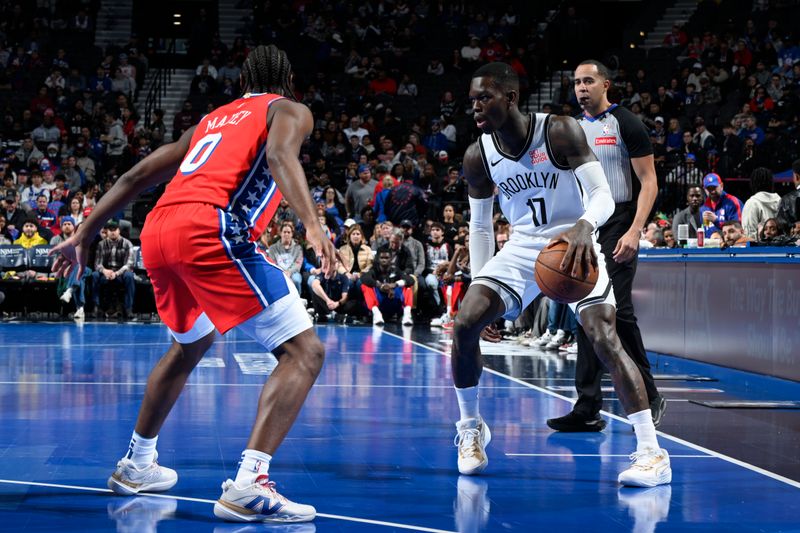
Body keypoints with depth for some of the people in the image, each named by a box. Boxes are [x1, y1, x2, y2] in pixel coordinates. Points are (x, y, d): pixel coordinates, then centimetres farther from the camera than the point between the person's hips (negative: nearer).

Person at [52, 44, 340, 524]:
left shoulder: (212, 118, 34)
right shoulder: (289, 110, 15)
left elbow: (137, 176, 32)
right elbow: (280, 154, -10)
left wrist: (84, 235, 37)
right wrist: (313, 226, -24)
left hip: (157, 231, 8)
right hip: (211, 228, -7)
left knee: (191, 345, 33)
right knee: (304, 351, -5)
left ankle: (137, 464, 43)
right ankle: (248, 485, -20)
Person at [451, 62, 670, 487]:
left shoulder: (560, 133, -20)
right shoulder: (478, 157, -6)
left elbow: (603, 195, -23)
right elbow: (479, 225, 7)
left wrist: (583, 227, -46)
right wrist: (479, 286, 3)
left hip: (573, 245, -4)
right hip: (522, 248, 4)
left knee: (604, 339, -20)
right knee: (465, 323, -13)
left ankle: (651, 452, -16)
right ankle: (471, 430, 8)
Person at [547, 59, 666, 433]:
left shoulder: (626, 124, -3)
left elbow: (649, 182, -8)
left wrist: (634, 231, -19)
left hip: (616, 227, -6)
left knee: (617, 311, -12)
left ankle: (649, 397, 5)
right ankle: (587, 410, 5)